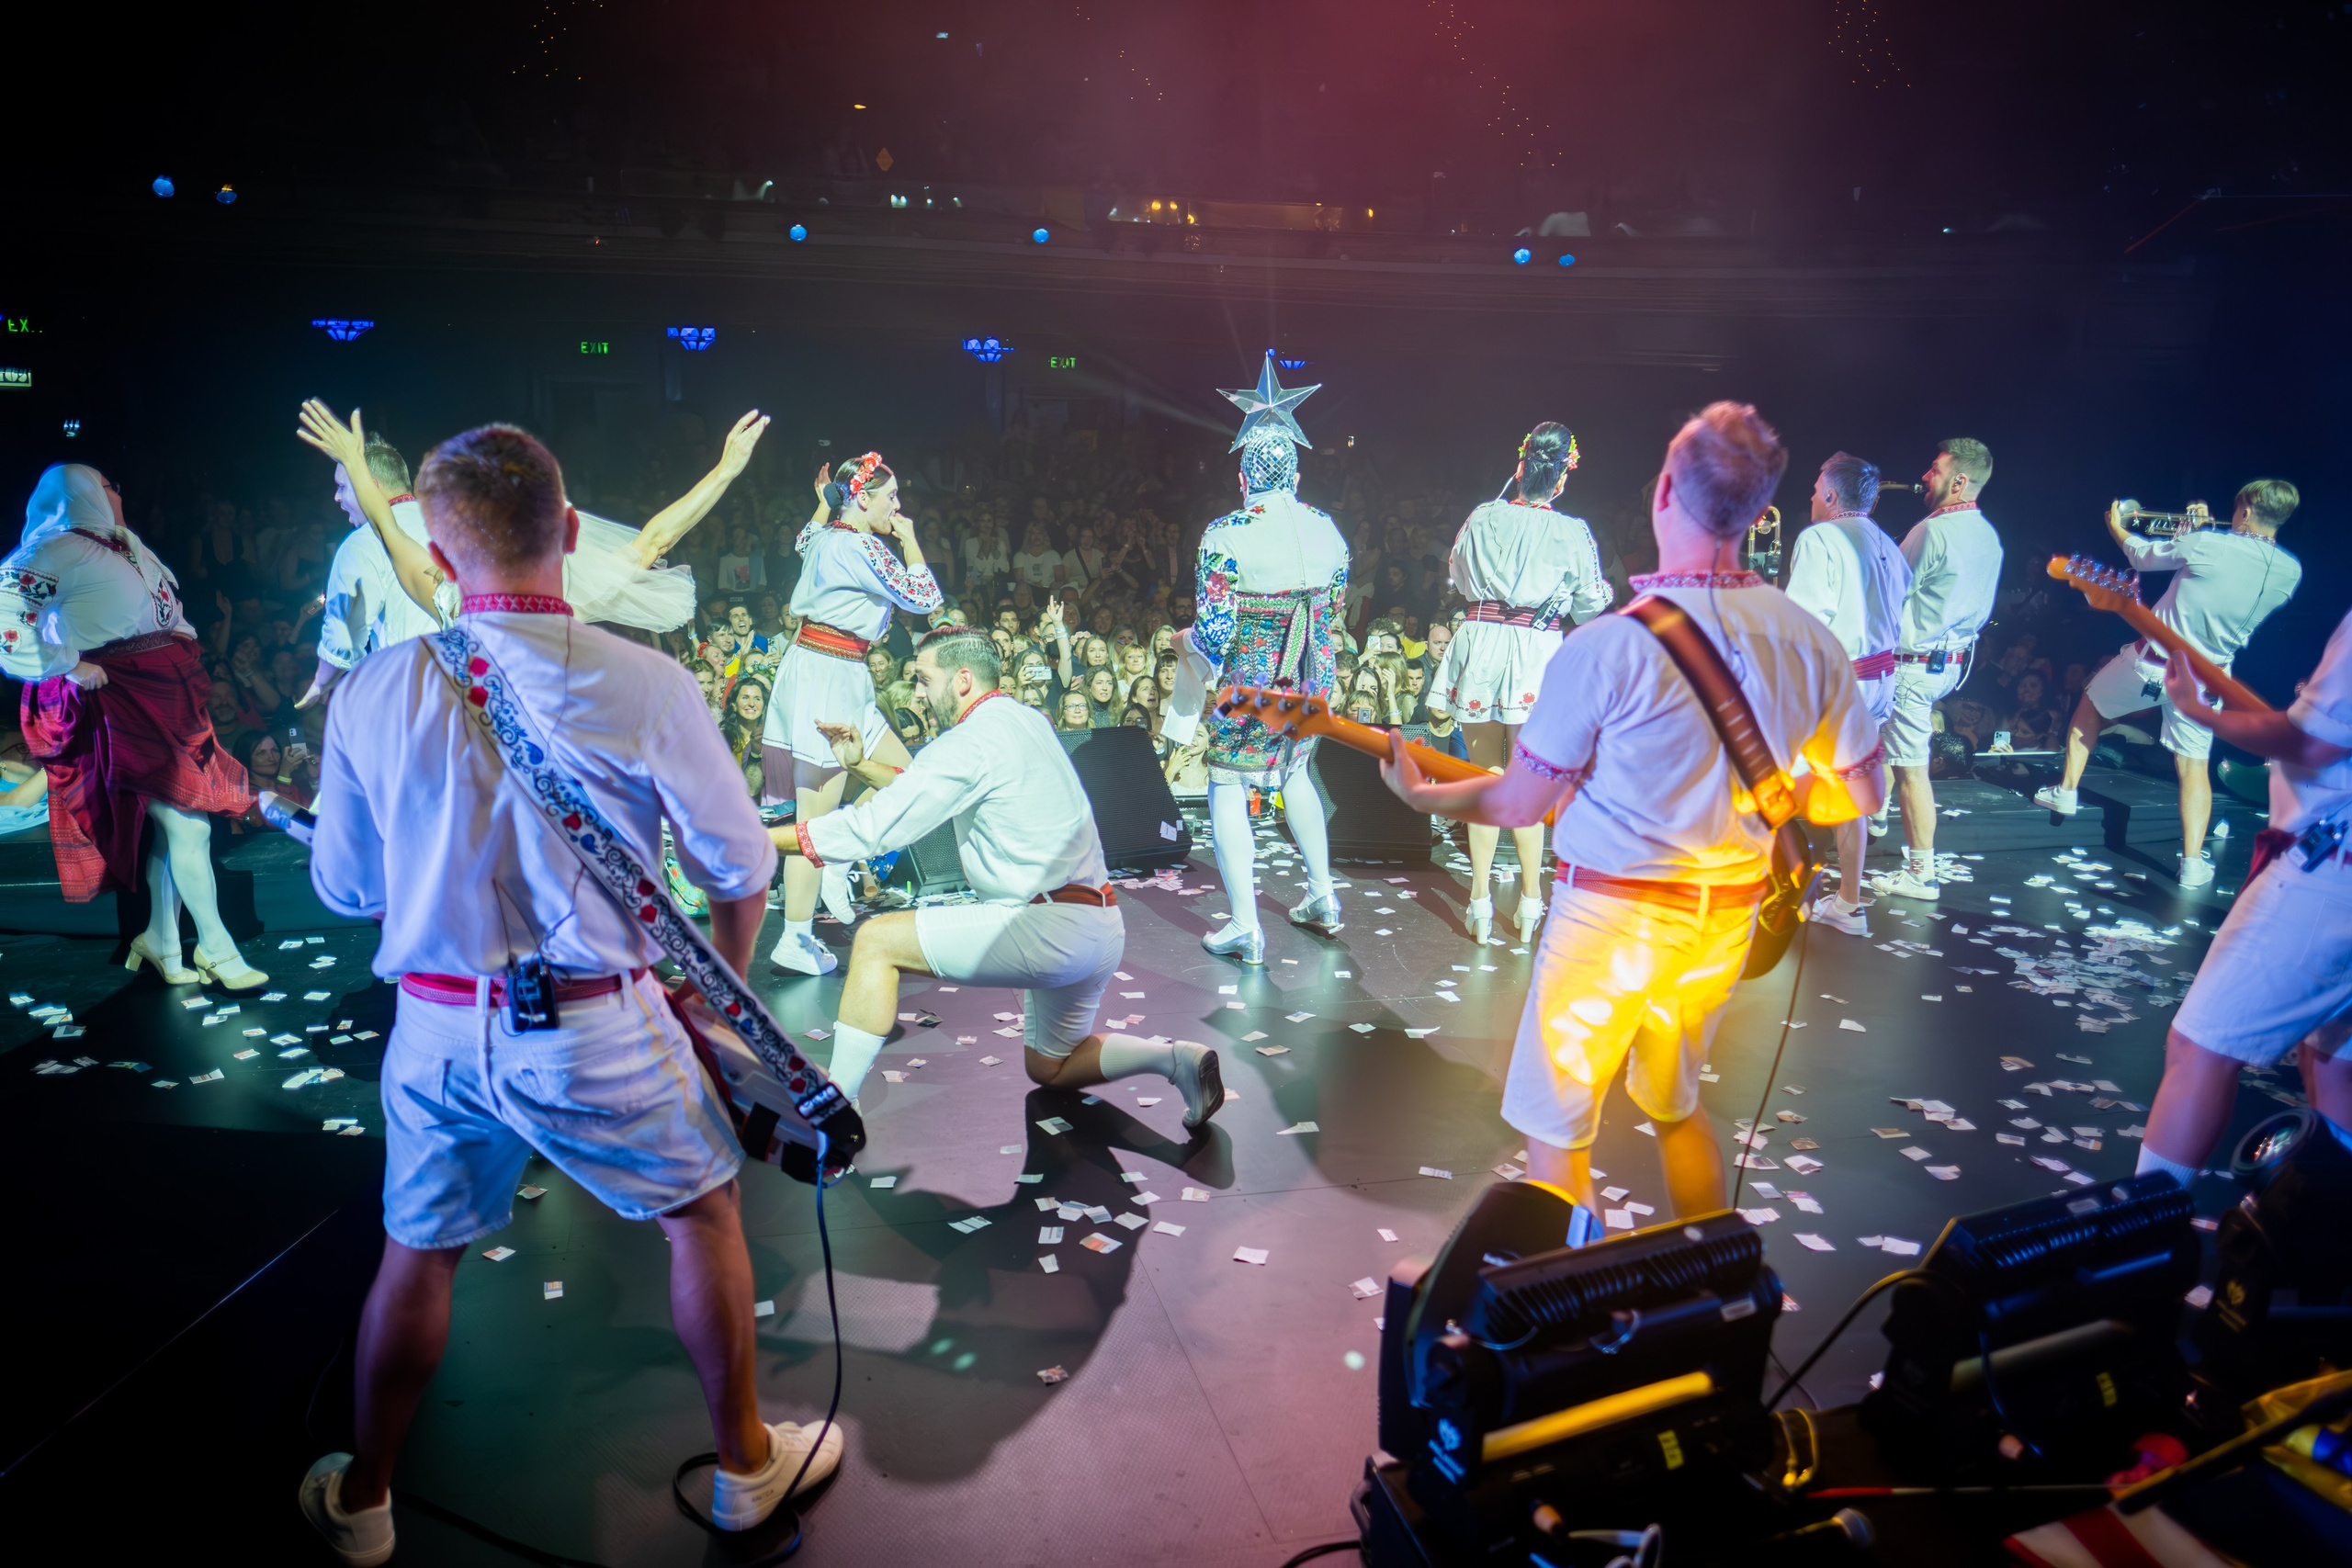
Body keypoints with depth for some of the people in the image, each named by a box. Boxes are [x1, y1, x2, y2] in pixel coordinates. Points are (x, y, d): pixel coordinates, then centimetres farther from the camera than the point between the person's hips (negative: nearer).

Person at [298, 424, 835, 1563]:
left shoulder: (373, 692, -6)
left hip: (435, 1028, 4)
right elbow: (740, 870, -6)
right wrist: (721, 989, 12)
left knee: (418, 1253, 24)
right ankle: (744, 1461, 35)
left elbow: (342, 889, 6)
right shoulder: (642, 687, -16)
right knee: (703, 1212, 19)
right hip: (594, 1033, -3)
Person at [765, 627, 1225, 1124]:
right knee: (1050, 1068, 26)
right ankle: (1176, 1059, 7)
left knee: (877, 940, -6)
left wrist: (761, 838, -9)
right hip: (1099, 930, 10)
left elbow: (873, 827, -15)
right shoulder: (1021, 720, 16)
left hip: (1051, 926, -10)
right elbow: (925, 792, 27)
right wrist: (860, 765, 17)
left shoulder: (973, 740, -13)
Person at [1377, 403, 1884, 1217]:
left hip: (1612, 916, -6)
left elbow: (1521, 803, -12)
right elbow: (1863, 789, 6)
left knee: (1553, 1127, 10)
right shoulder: (1811, 643, -5)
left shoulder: (1606, 647, -21)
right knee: (1675, 1103, 27)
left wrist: (1420, 795, 5)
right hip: (1727, 915, 6)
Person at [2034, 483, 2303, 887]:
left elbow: (2143, 557, 0)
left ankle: (2066, 790, 27)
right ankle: (2192, 862, 3)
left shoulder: (2206, 544, -17)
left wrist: (2117, 527, 20)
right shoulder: (2290, 572, -3)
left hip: (2153, 663, -3)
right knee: (2194, 766, 8)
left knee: (2090, 706, 24)